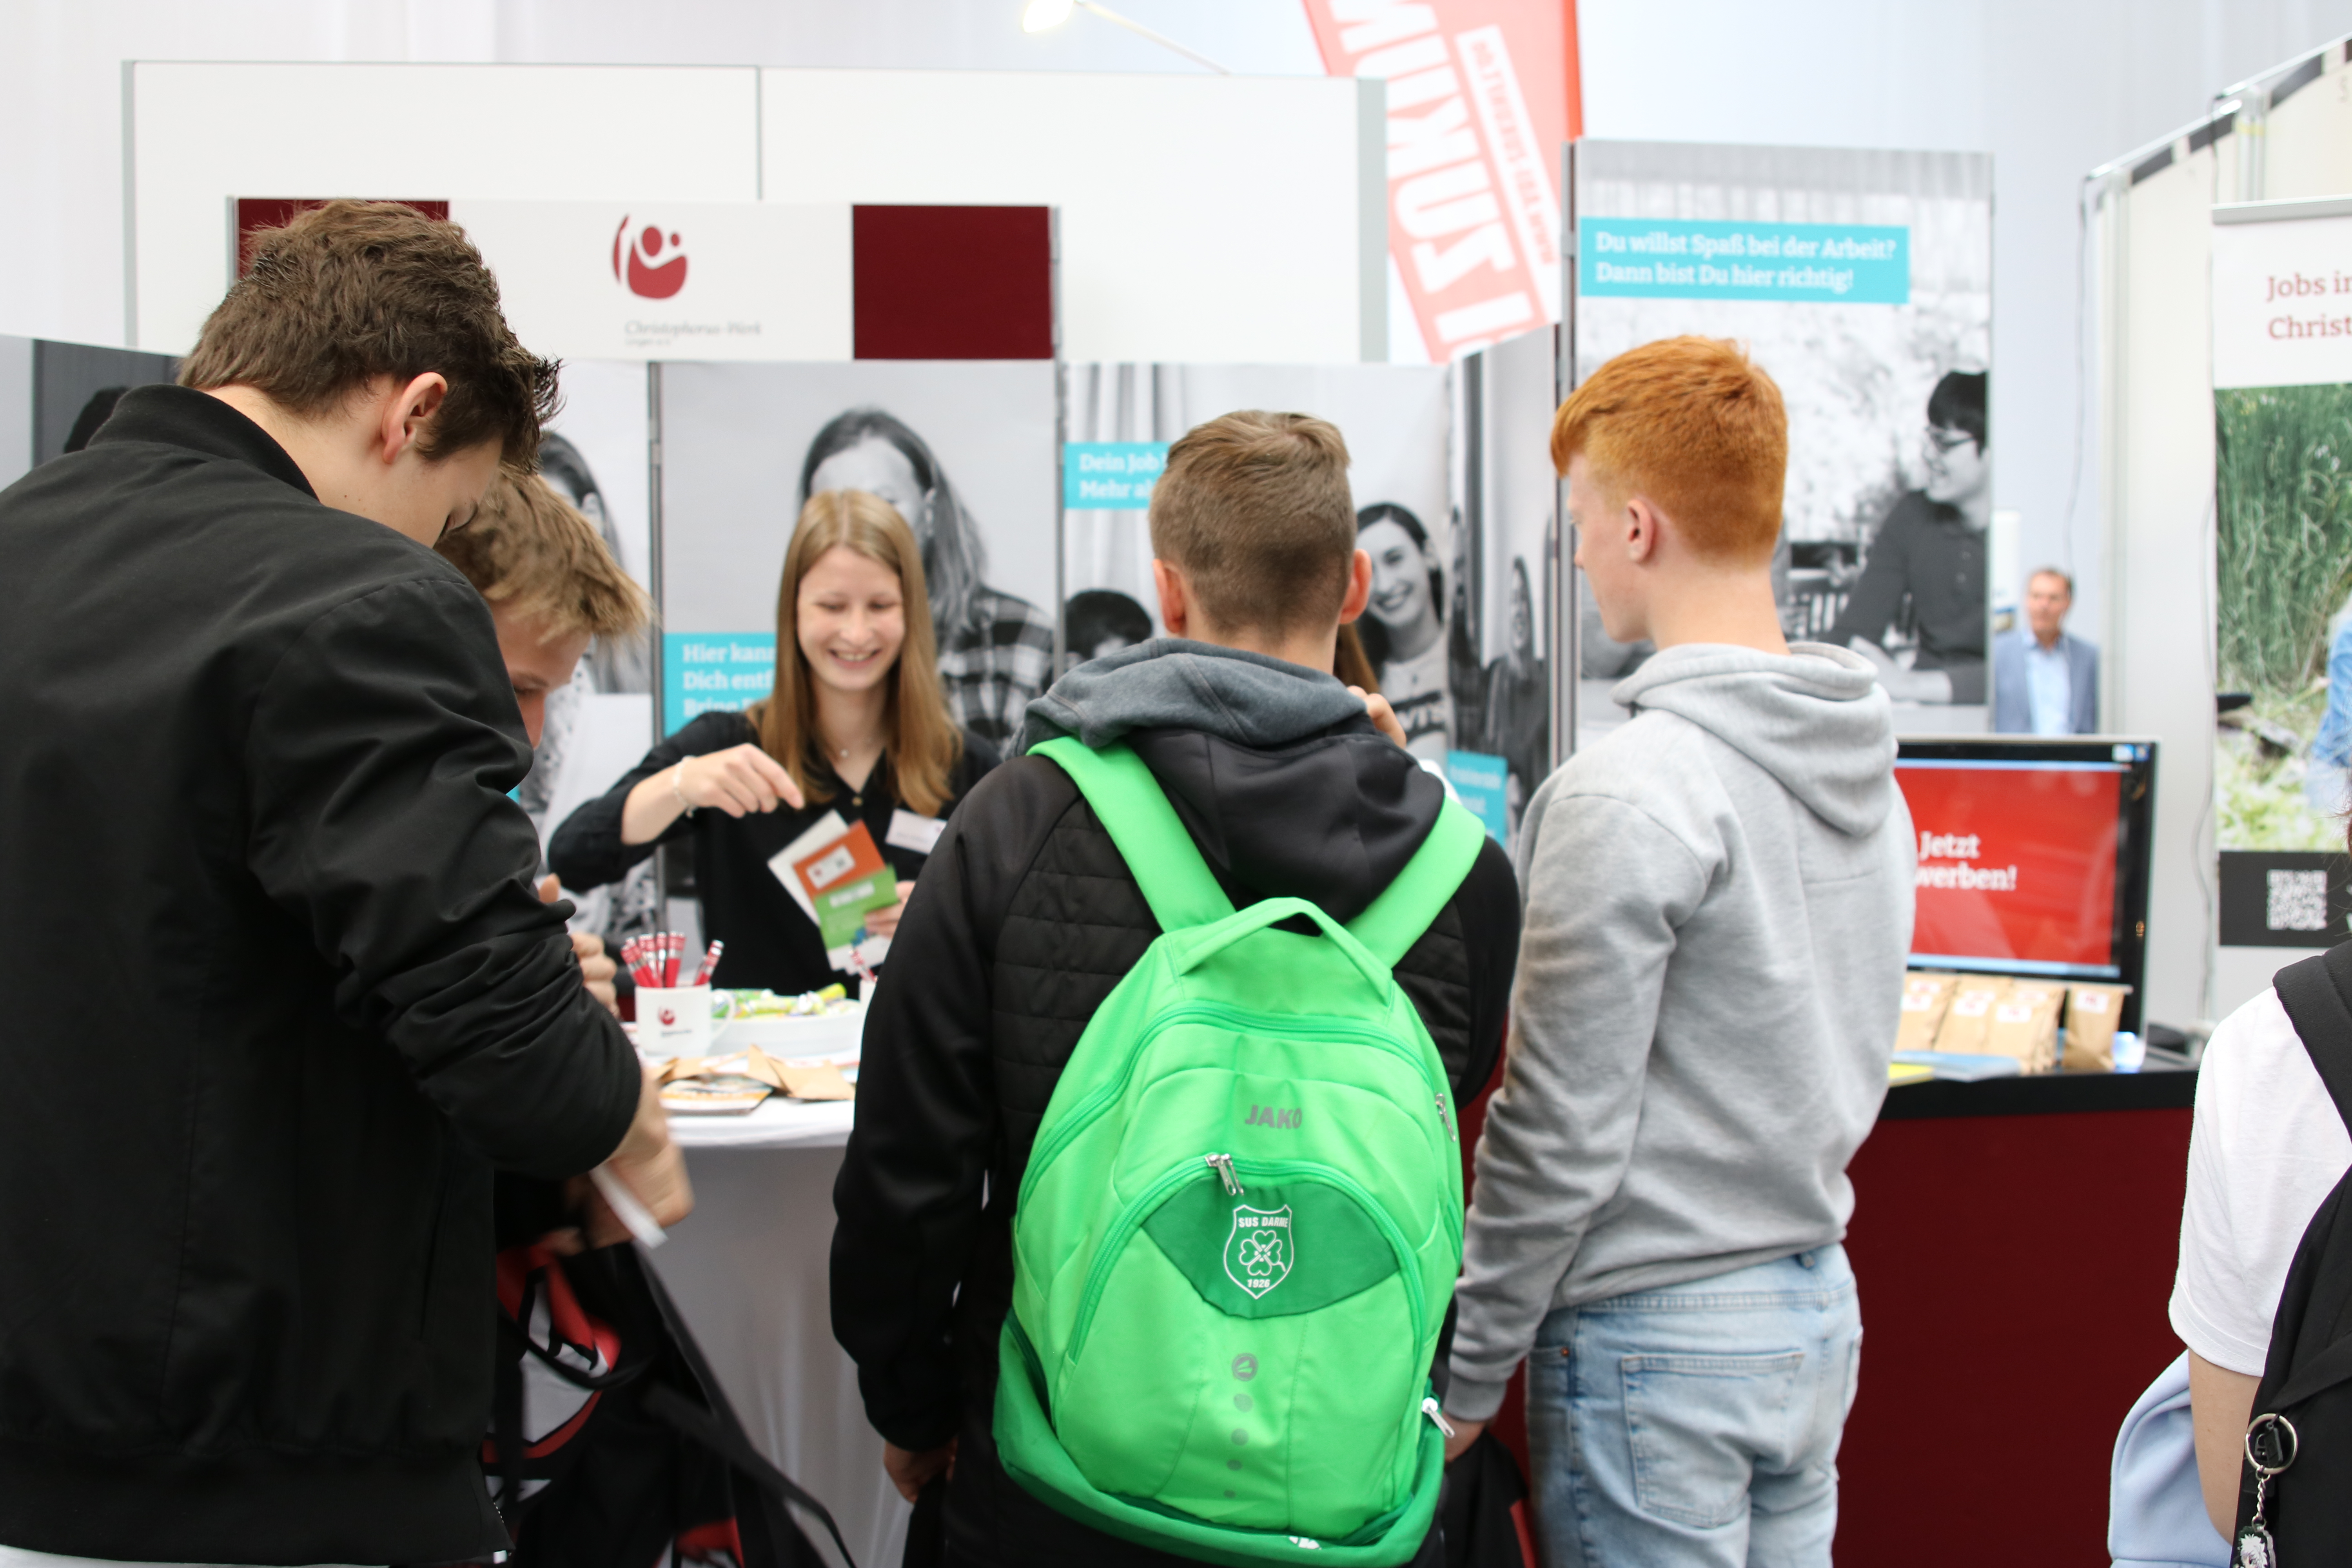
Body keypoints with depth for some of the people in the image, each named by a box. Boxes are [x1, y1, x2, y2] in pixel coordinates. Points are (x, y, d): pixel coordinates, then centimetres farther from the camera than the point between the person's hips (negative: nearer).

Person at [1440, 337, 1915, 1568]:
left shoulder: (1627, 794, -20)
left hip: (1658, 1334, -8)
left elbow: (1558, 1136, -17)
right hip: (1817, 1307, 8)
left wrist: (1466, 1376, -9)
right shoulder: (1868, 769, 6)